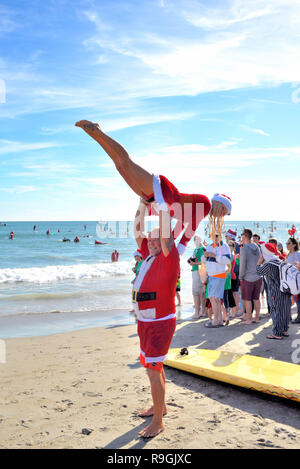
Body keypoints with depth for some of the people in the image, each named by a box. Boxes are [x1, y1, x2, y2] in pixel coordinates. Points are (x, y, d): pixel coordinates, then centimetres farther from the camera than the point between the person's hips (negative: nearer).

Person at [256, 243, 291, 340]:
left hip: (276, 293, -8)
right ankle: (284, 330, 25)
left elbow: (259, 272, -3)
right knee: (284, 311, 15)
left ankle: (277, 334, 2)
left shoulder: (268, 265, -15)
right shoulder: (280, 262, 7)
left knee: (276, 311, -1)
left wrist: (259, 262, 6)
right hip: (285, 291, 8)